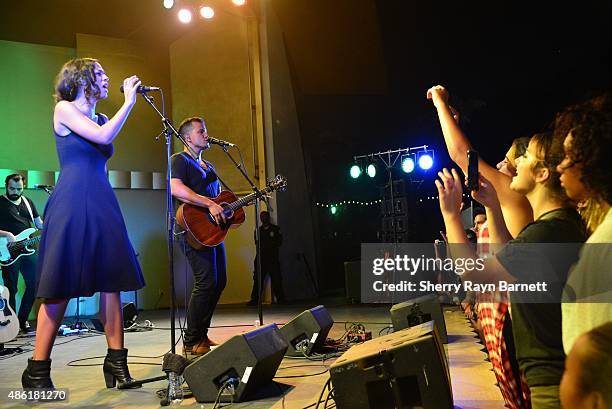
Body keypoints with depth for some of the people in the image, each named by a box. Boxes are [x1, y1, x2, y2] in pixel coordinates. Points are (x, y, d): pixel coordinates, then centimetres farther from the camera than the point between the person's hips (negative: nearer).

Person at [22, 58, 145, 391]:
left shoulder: (101, 118, 20)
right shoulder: (64, 109, 2)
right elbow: (103, 136, -13)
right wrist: (129, 101, -8)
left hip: (103, 204, 7)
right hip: (72, 204, -7)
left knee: (112, 280, 0)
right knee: (60, 288, -6)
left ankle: (116, 362, 6)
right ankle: (37, 372, 5)